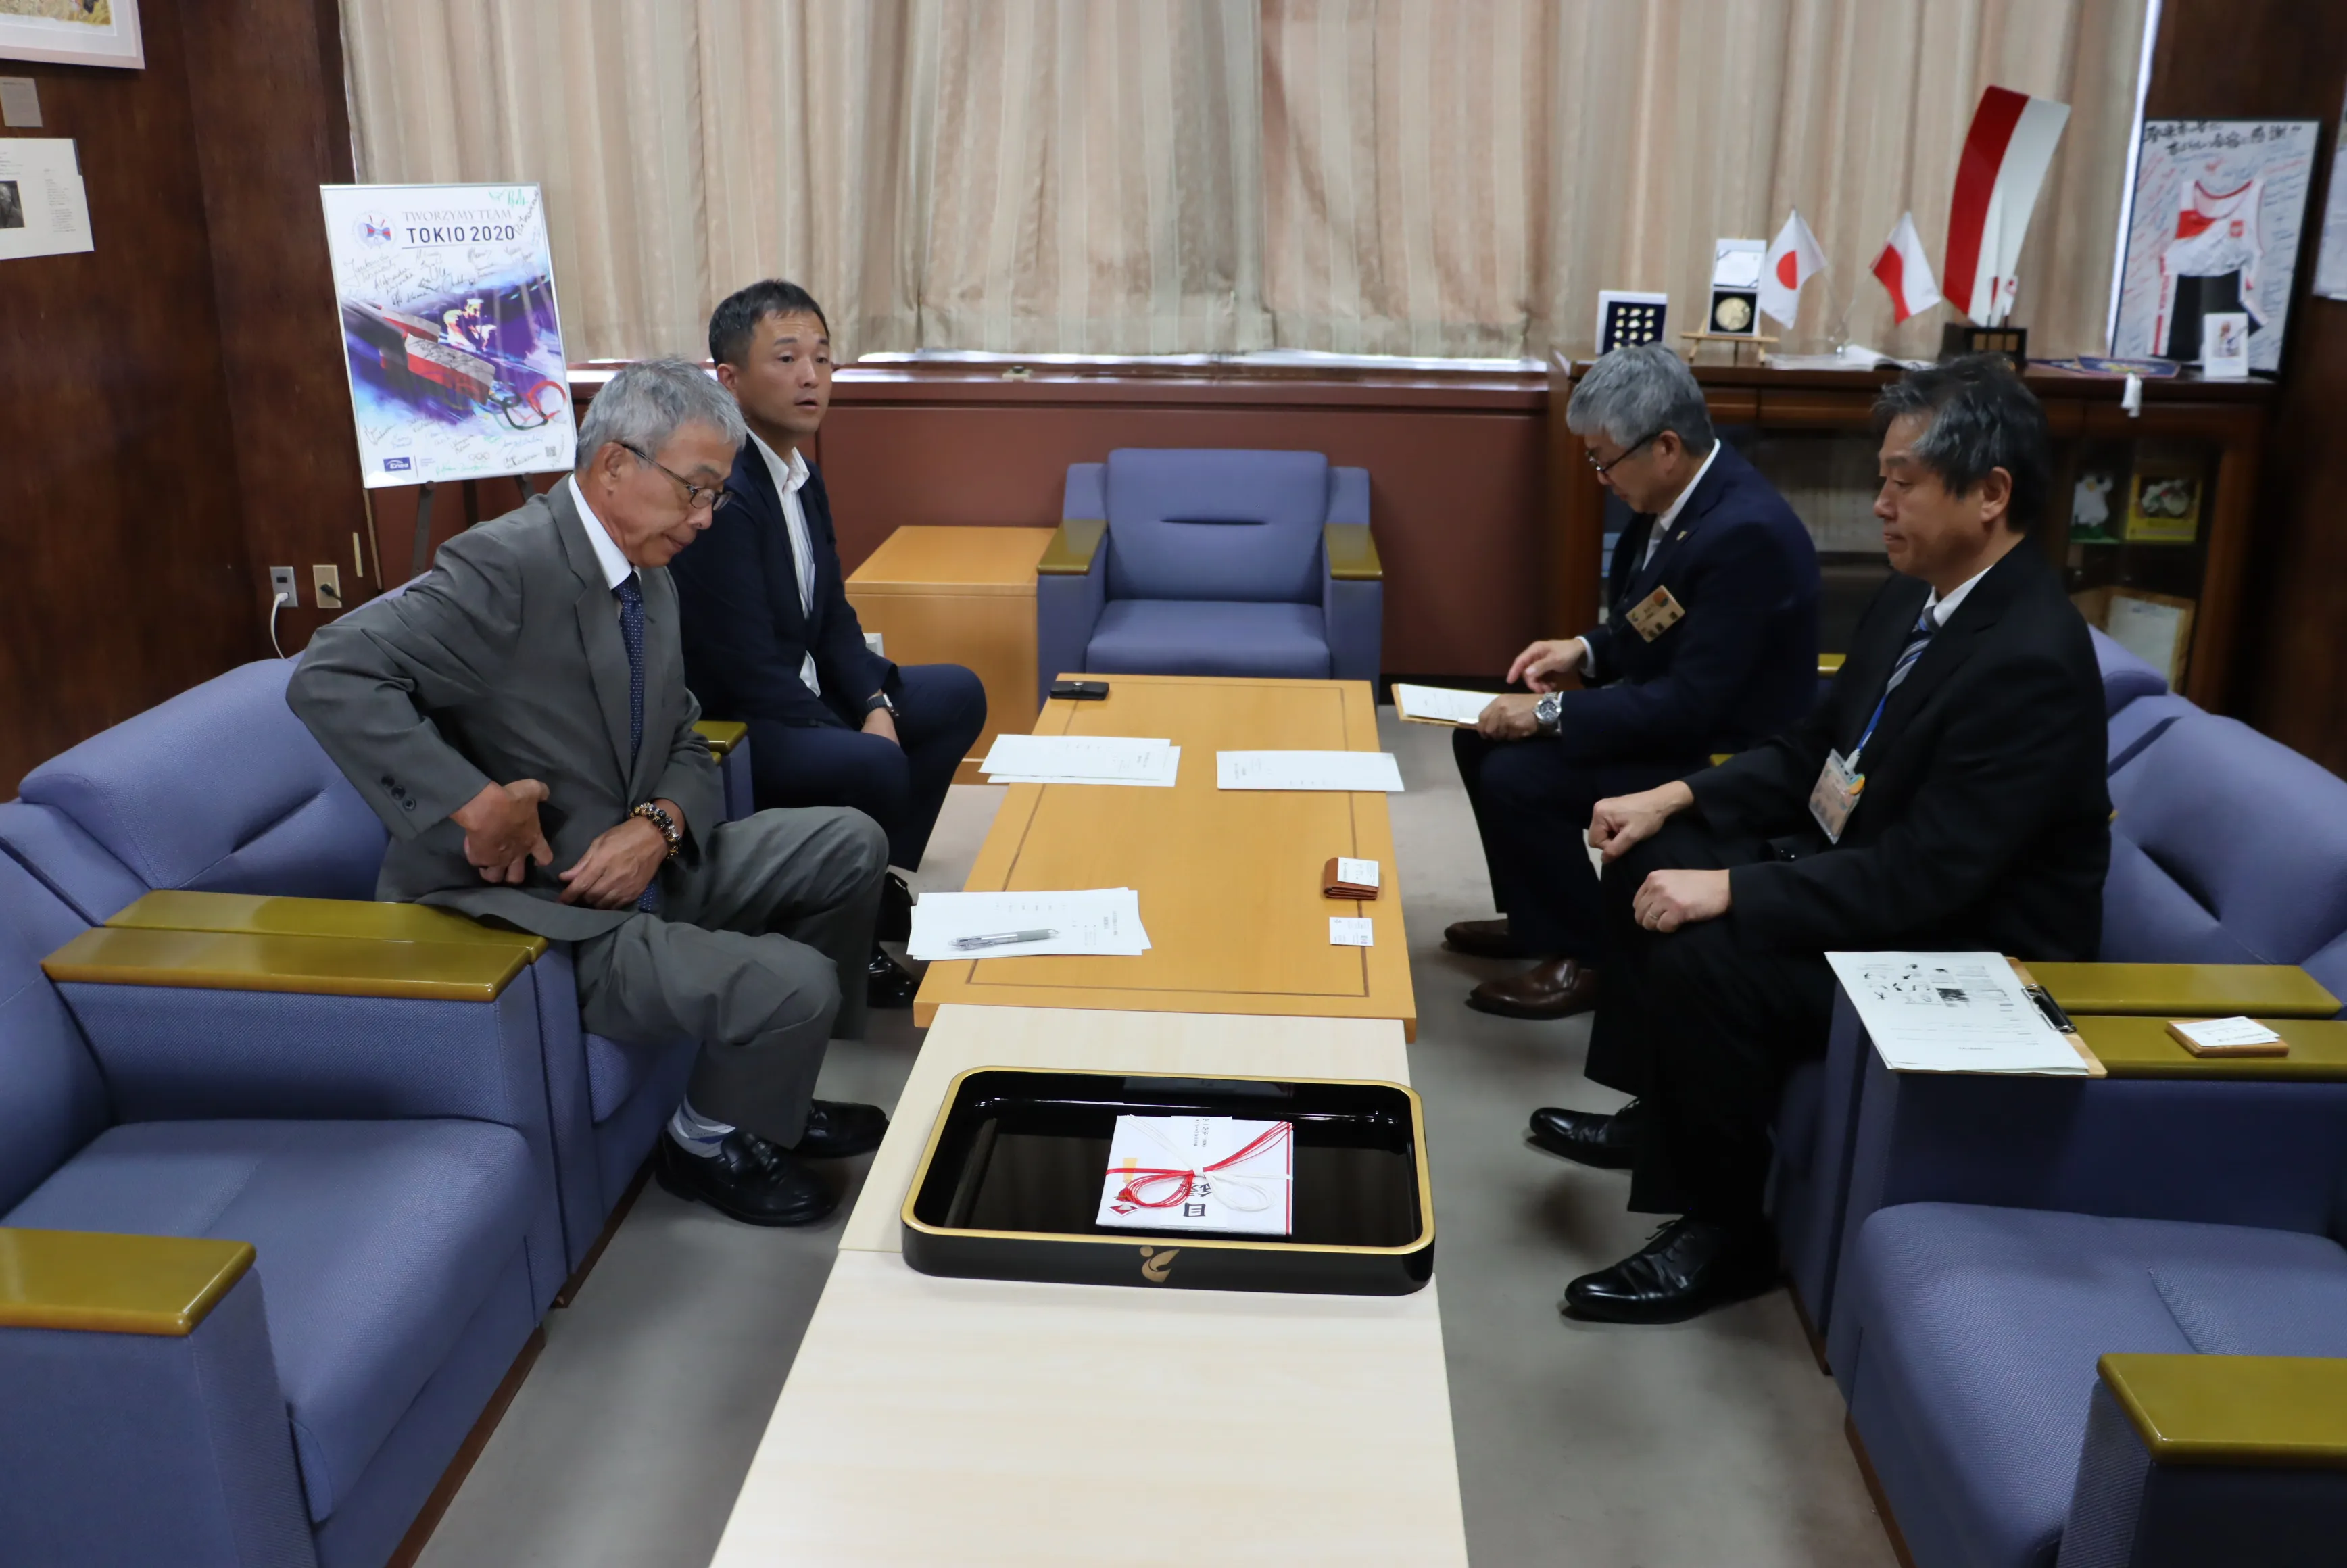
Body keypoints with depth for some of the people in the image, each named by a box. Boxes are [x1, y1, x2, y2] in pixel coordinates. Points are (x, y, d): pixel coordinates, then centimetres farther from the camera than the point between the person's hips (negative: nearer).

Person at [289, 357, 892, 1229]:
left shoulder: (649, 580, 8)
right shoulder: (507, 566, -21)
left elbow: (683, 746, 11)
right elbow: (331, 678, -29)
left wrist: (658, 825, -11)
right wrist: (475, 804, -31)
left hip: (637, 865, 9)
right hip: (538, 911, -9)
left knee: (849, 845, 7)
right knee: (793, 985, -22)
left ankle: (770, 1089, 20)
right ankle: (710, 1145, 11)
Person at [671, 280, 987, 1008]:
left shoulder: (800, 476, 8)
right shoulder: (722, 490, -23)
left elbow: (833, 617, 10)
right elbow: (747, 666, -25)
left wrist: (877, 706, -6)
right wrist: (858, 735, -19)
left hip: (800, 693, 10)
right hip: (723, 724, -10)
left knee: (959, 695, 12)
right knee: (876, 766, -31)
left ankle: (876, 883, 15)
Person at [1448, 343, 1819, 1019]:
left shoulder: (1746, 533, -29)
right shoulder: (1680, 492, -1)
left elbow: (1692, 705, -29)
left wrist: (1552, 713, -25)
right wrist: (1586, 650, -3)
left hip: (1721, 757, -10)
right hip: (1668, 710, 10)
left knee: (1514, 777, -20)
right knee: (1482, 738, 7)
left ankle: (1583, 955, -1)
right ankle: (1534, 916, 21)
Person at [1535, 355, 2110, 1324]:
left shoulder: (2030, 661, -28)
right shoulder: (1918, 597, 1)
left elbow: (1922, 878, -30)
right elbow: (1815, 747, 11)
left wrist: (1727, 889, -29)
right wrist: (1676, 799, -2)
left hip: (1964, 947, -10)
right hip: (1855, 864, 10)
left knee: (1699, 959, -27)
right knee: (1649, 860, 7)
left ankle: (1723, 1233, -5)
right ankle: (1657, 1115, 22)